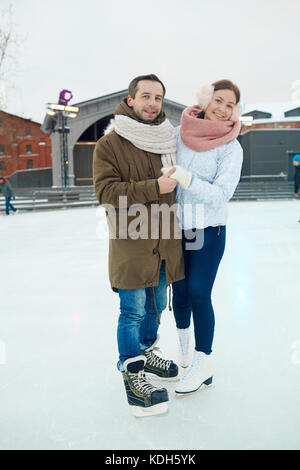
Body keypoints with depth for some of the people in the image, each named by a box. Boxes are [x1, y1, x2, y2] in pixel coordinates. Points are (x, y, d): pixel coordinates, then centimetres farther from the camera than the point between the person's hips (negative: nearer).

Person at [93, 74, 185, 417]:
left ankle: (145, 354, 41)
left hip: (165, 243, 6)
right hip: (130, 244, -6)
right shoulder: (109, 144, -6)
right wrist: (155, 188, -20)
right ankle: (131, 373, 17)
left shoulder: (168, 141, 11)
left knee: (156, 307, 19)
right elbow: (106, 191, -17)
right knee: (133, 312, 0)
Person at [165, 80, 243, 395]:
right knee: (179, 290, 10)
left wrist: (184, 177, -25)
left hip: (208, 230, -3)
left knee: (199, 293, -5)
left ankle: (202, 363, 13)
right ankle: (183, 341, 39)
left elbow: (220, 194, -17)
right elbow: (163, 170, 13)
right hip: (176, 227, 3)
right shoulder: (178, 134, 2)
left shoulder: (231, 148, -7)